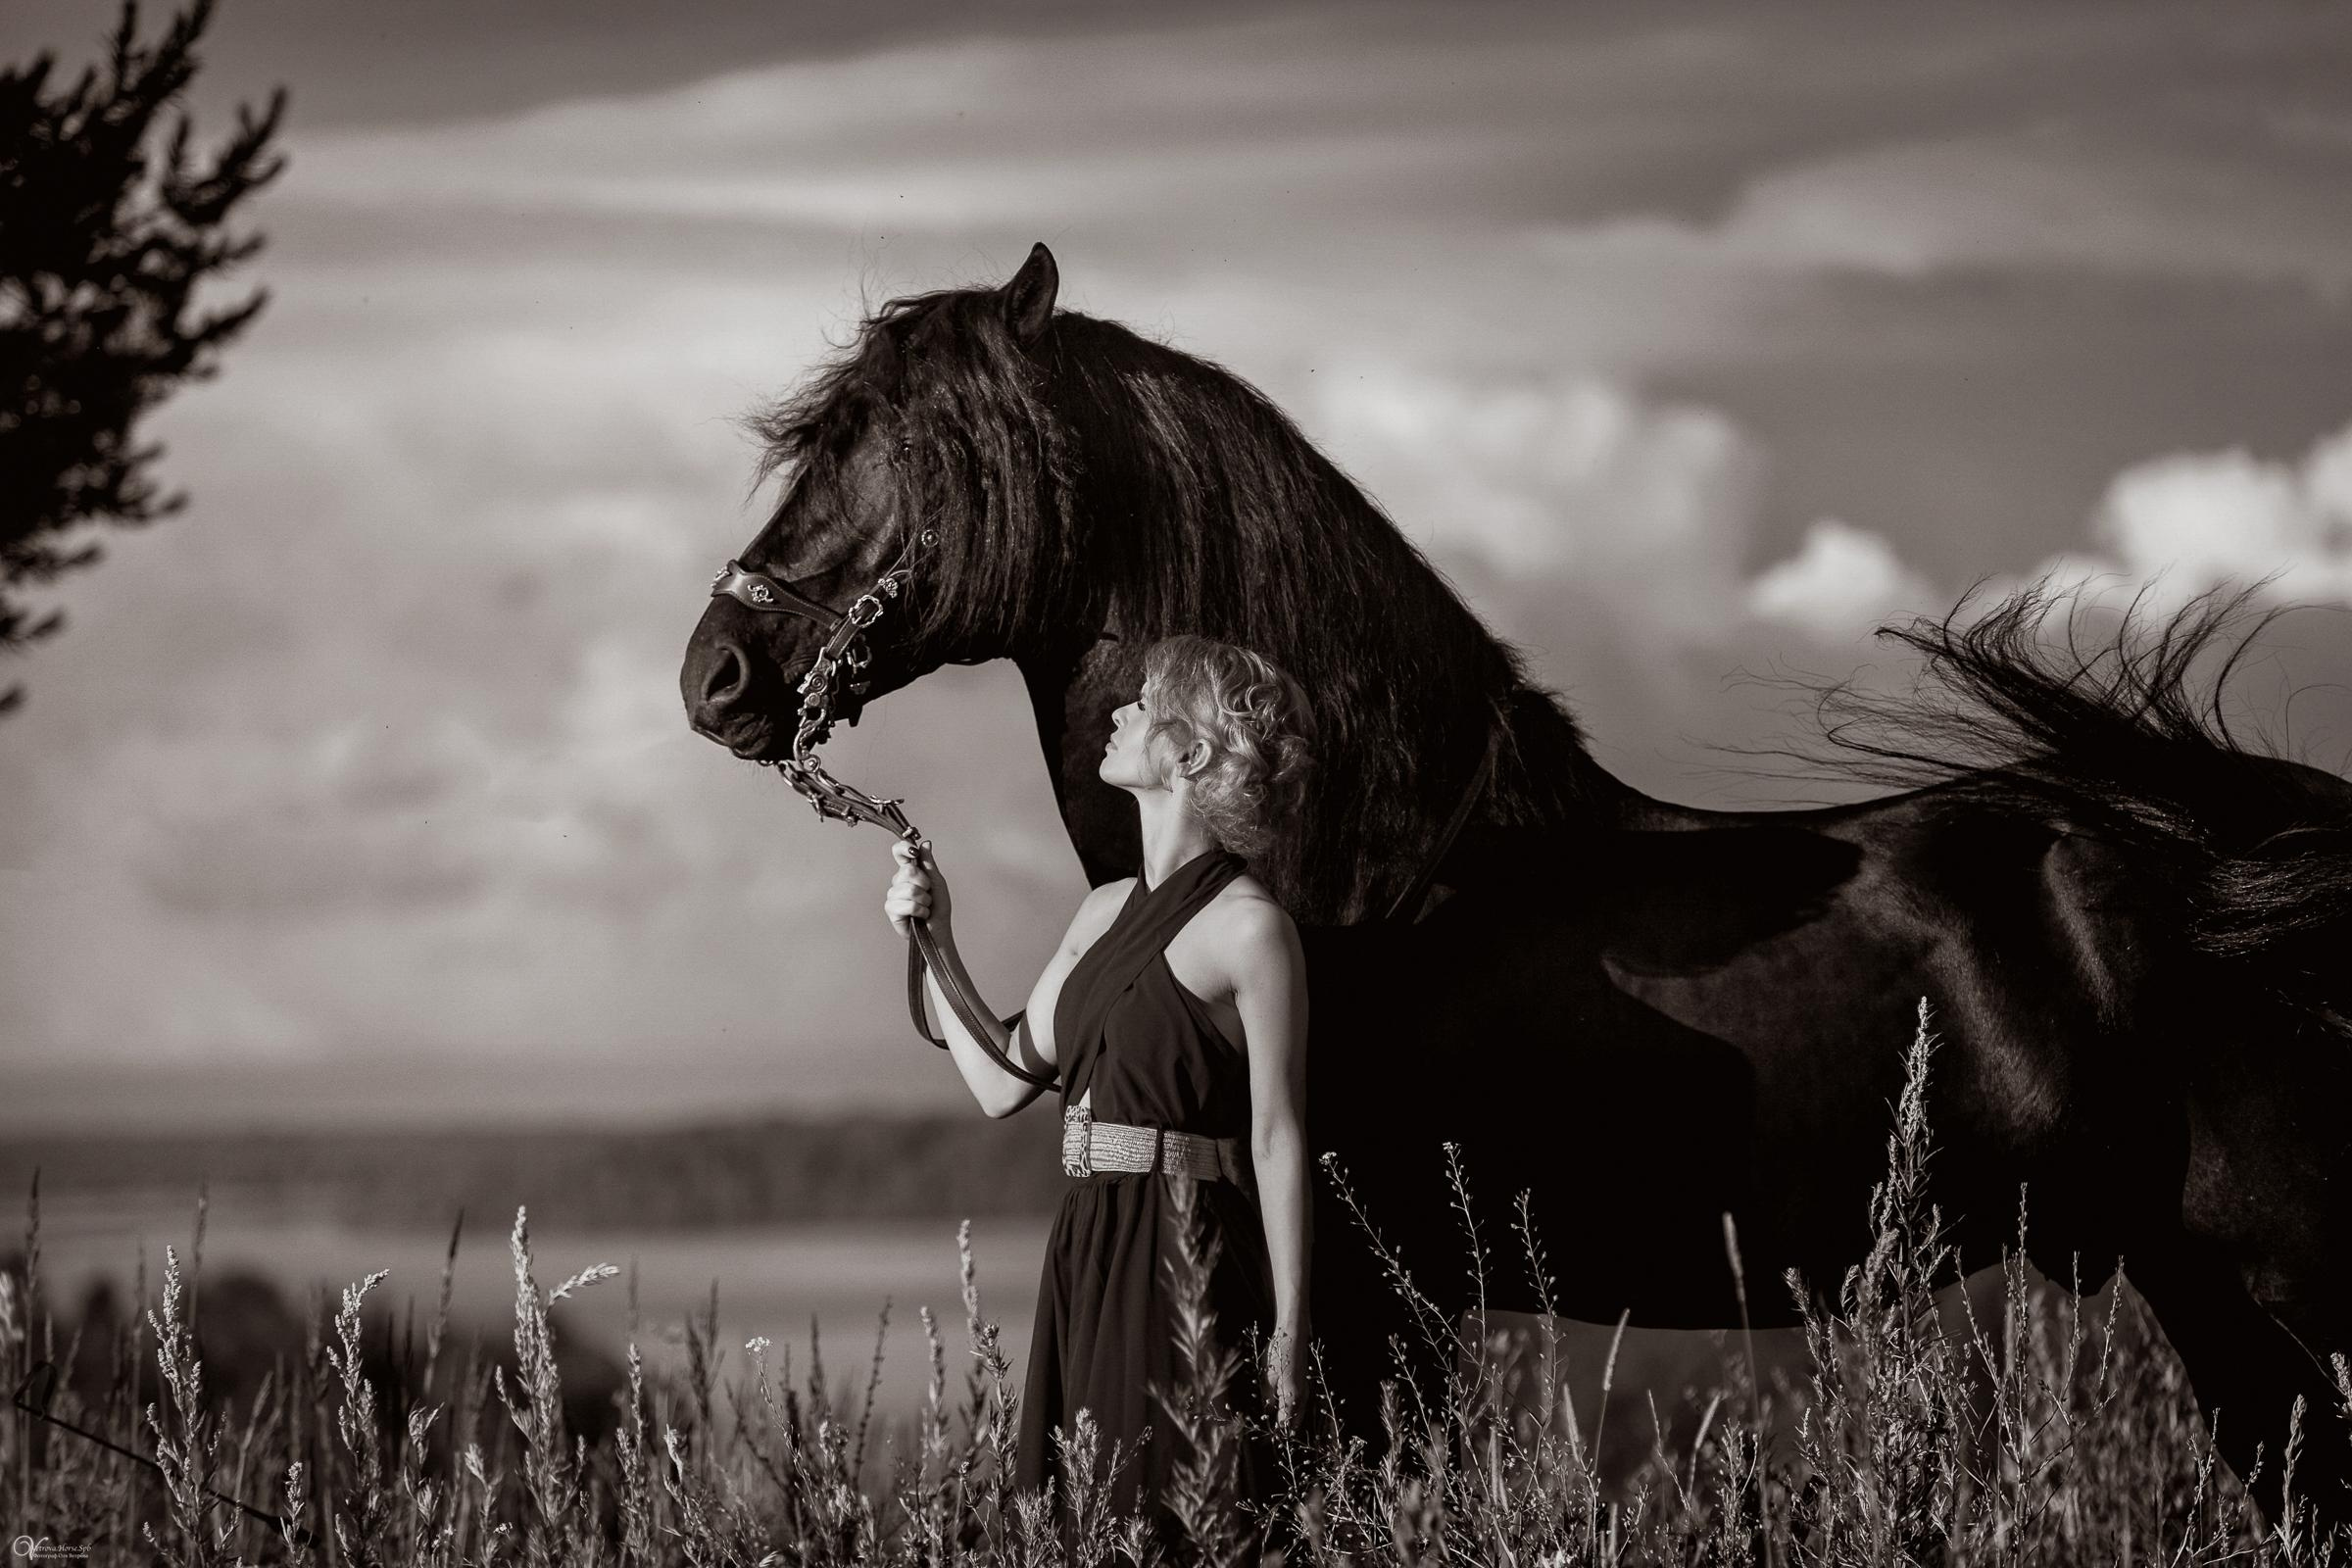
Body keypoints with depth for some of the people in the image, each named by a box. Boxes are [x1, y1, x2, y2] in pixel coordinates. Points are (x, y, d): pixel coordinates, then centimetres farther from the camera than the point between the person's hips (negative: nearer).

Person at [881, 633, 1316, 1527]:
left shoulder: (1249, 929, -11)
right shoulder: (1106, 913, 13)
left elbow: (1276, 1140, -11)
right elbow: (1002, 1084, 14)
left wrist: (1288, 1333, -13)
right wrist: (934, 942, 8)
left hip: (1185, 1261, -8)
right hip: (1085, 1252, 8)